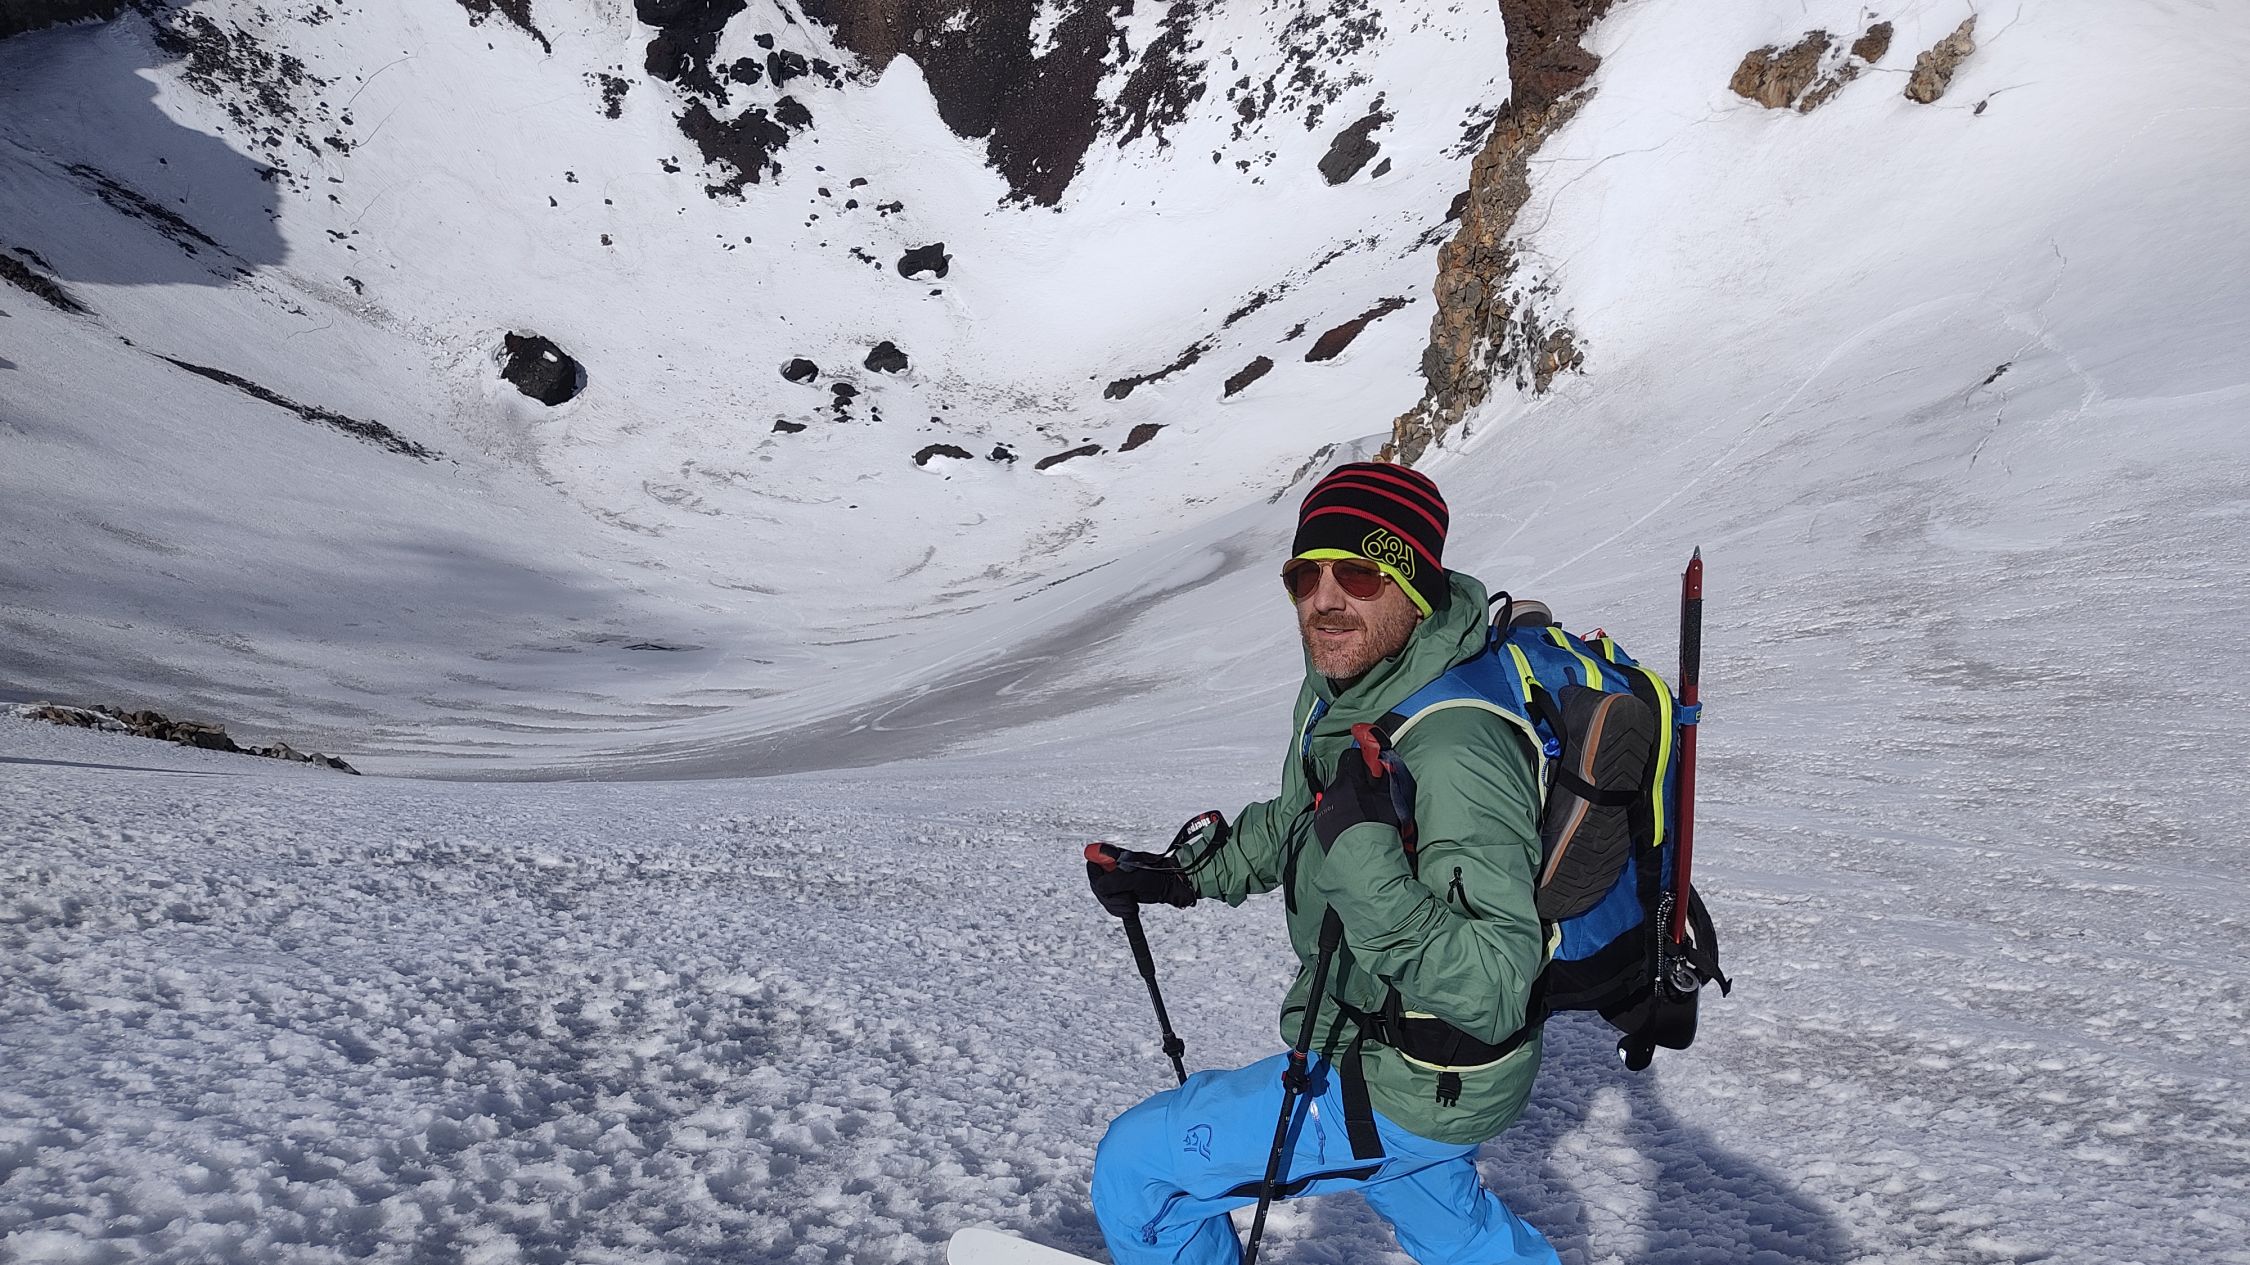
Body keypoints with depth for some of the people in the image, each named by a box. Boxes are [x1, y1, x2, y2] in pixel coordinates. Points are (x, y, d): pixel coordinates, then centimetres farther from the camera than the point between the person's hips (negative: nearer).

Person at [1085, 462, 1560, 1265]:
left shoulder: (1454, 753, -34)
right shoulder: (1343, 689, -4)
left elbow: (1493, 992, -36)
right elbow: (1298, 818, 16)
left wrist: (1366, 860, -46)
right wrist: (1185, 874, 8)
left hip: (1404, 1091, -9)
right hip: (1408, 1058, 9)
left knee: (1136, 1169, 1)